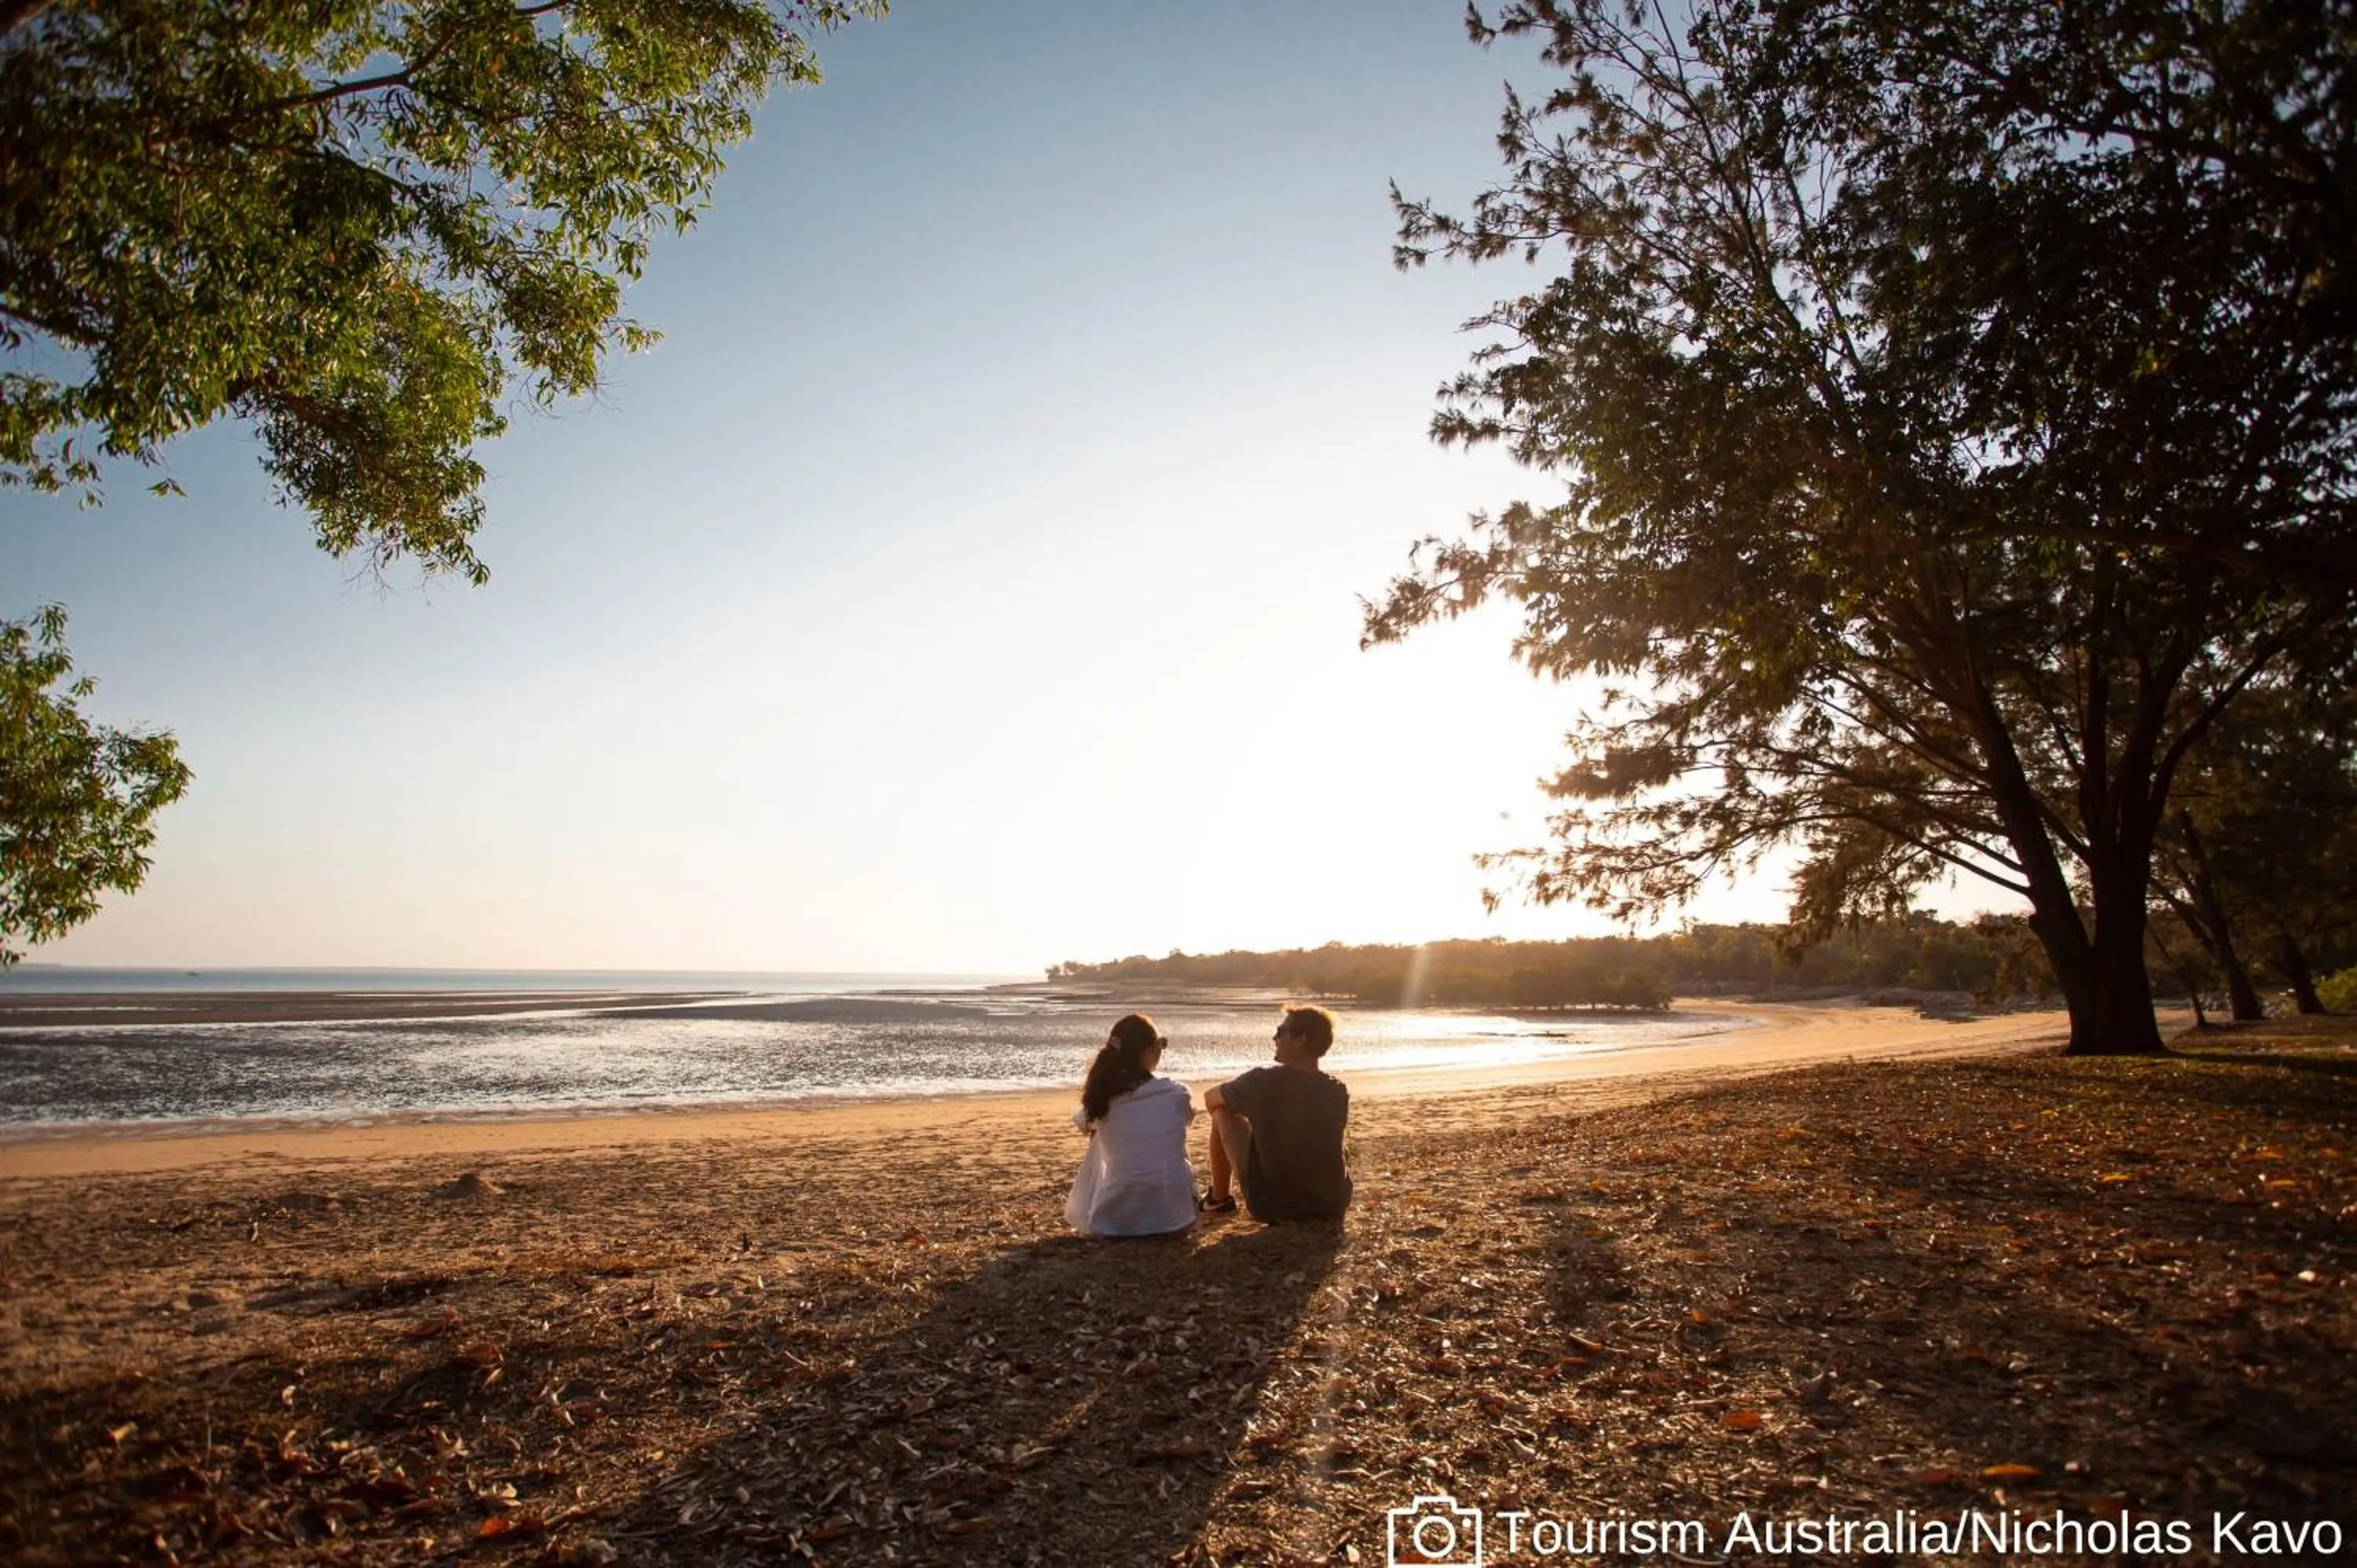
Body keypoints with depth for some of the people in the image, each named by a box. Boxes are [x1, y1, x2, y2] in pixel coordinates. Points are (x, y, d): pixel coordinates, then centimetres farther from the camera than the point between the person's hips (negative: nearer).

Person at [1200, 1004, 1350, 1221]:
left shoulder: (1263, 1081, -15)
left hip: (1269, 1207, -3)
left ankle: (1219, 1198, 24)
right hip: (1331, 1207, 4)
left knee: (1223, 1112, 11)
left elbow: (1210, 1098, 4)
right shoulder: (1338, 1092, -4)